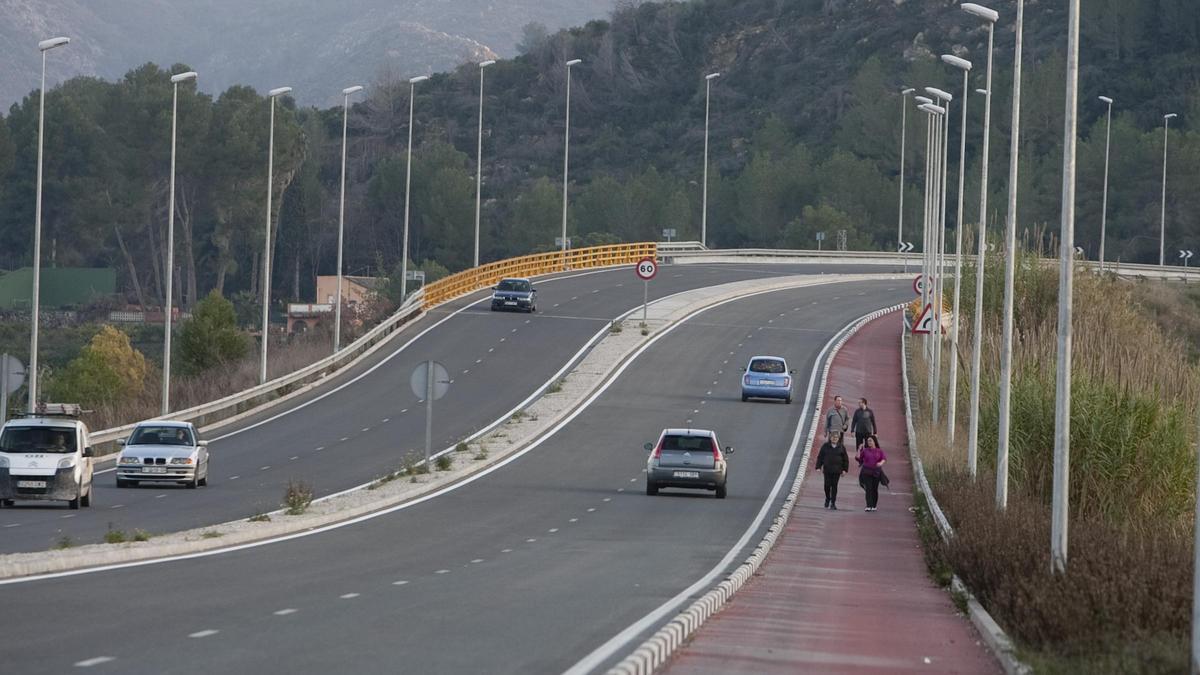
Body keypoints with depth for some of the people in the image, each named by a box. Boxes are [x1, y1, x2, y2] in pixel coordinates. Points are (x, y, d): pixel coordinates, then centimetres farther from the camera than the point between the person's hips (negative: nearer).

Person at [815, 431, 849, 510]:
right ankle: (827, 499, 25)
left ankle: (833, 503, 5)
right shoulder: (825, 446, 3)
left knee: (834, 486, -1)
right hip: (827, 469, 0)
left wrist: (845, 469, 3)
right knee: (827, 485, -2)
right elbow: (820, 457, 6)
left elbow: (845, 459, 8)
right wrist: (818, 467, 0)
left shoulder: (841, 447, 3)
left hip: (837, 470, 0)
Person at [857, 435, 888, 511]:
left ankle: (874, 506, 17)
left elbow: (884, 458, -3)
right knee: (868, 489, -9)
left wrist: (881, 463, -23)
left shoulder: (879, 451, 6)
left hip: (876, 472, 0)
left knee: (875, 489, 5)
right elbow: (858, 458, 7)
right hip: (866, 472, 0)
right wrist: (859, 450, -2)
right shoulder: (865, 451, 8)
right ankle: (868, 506, -15)